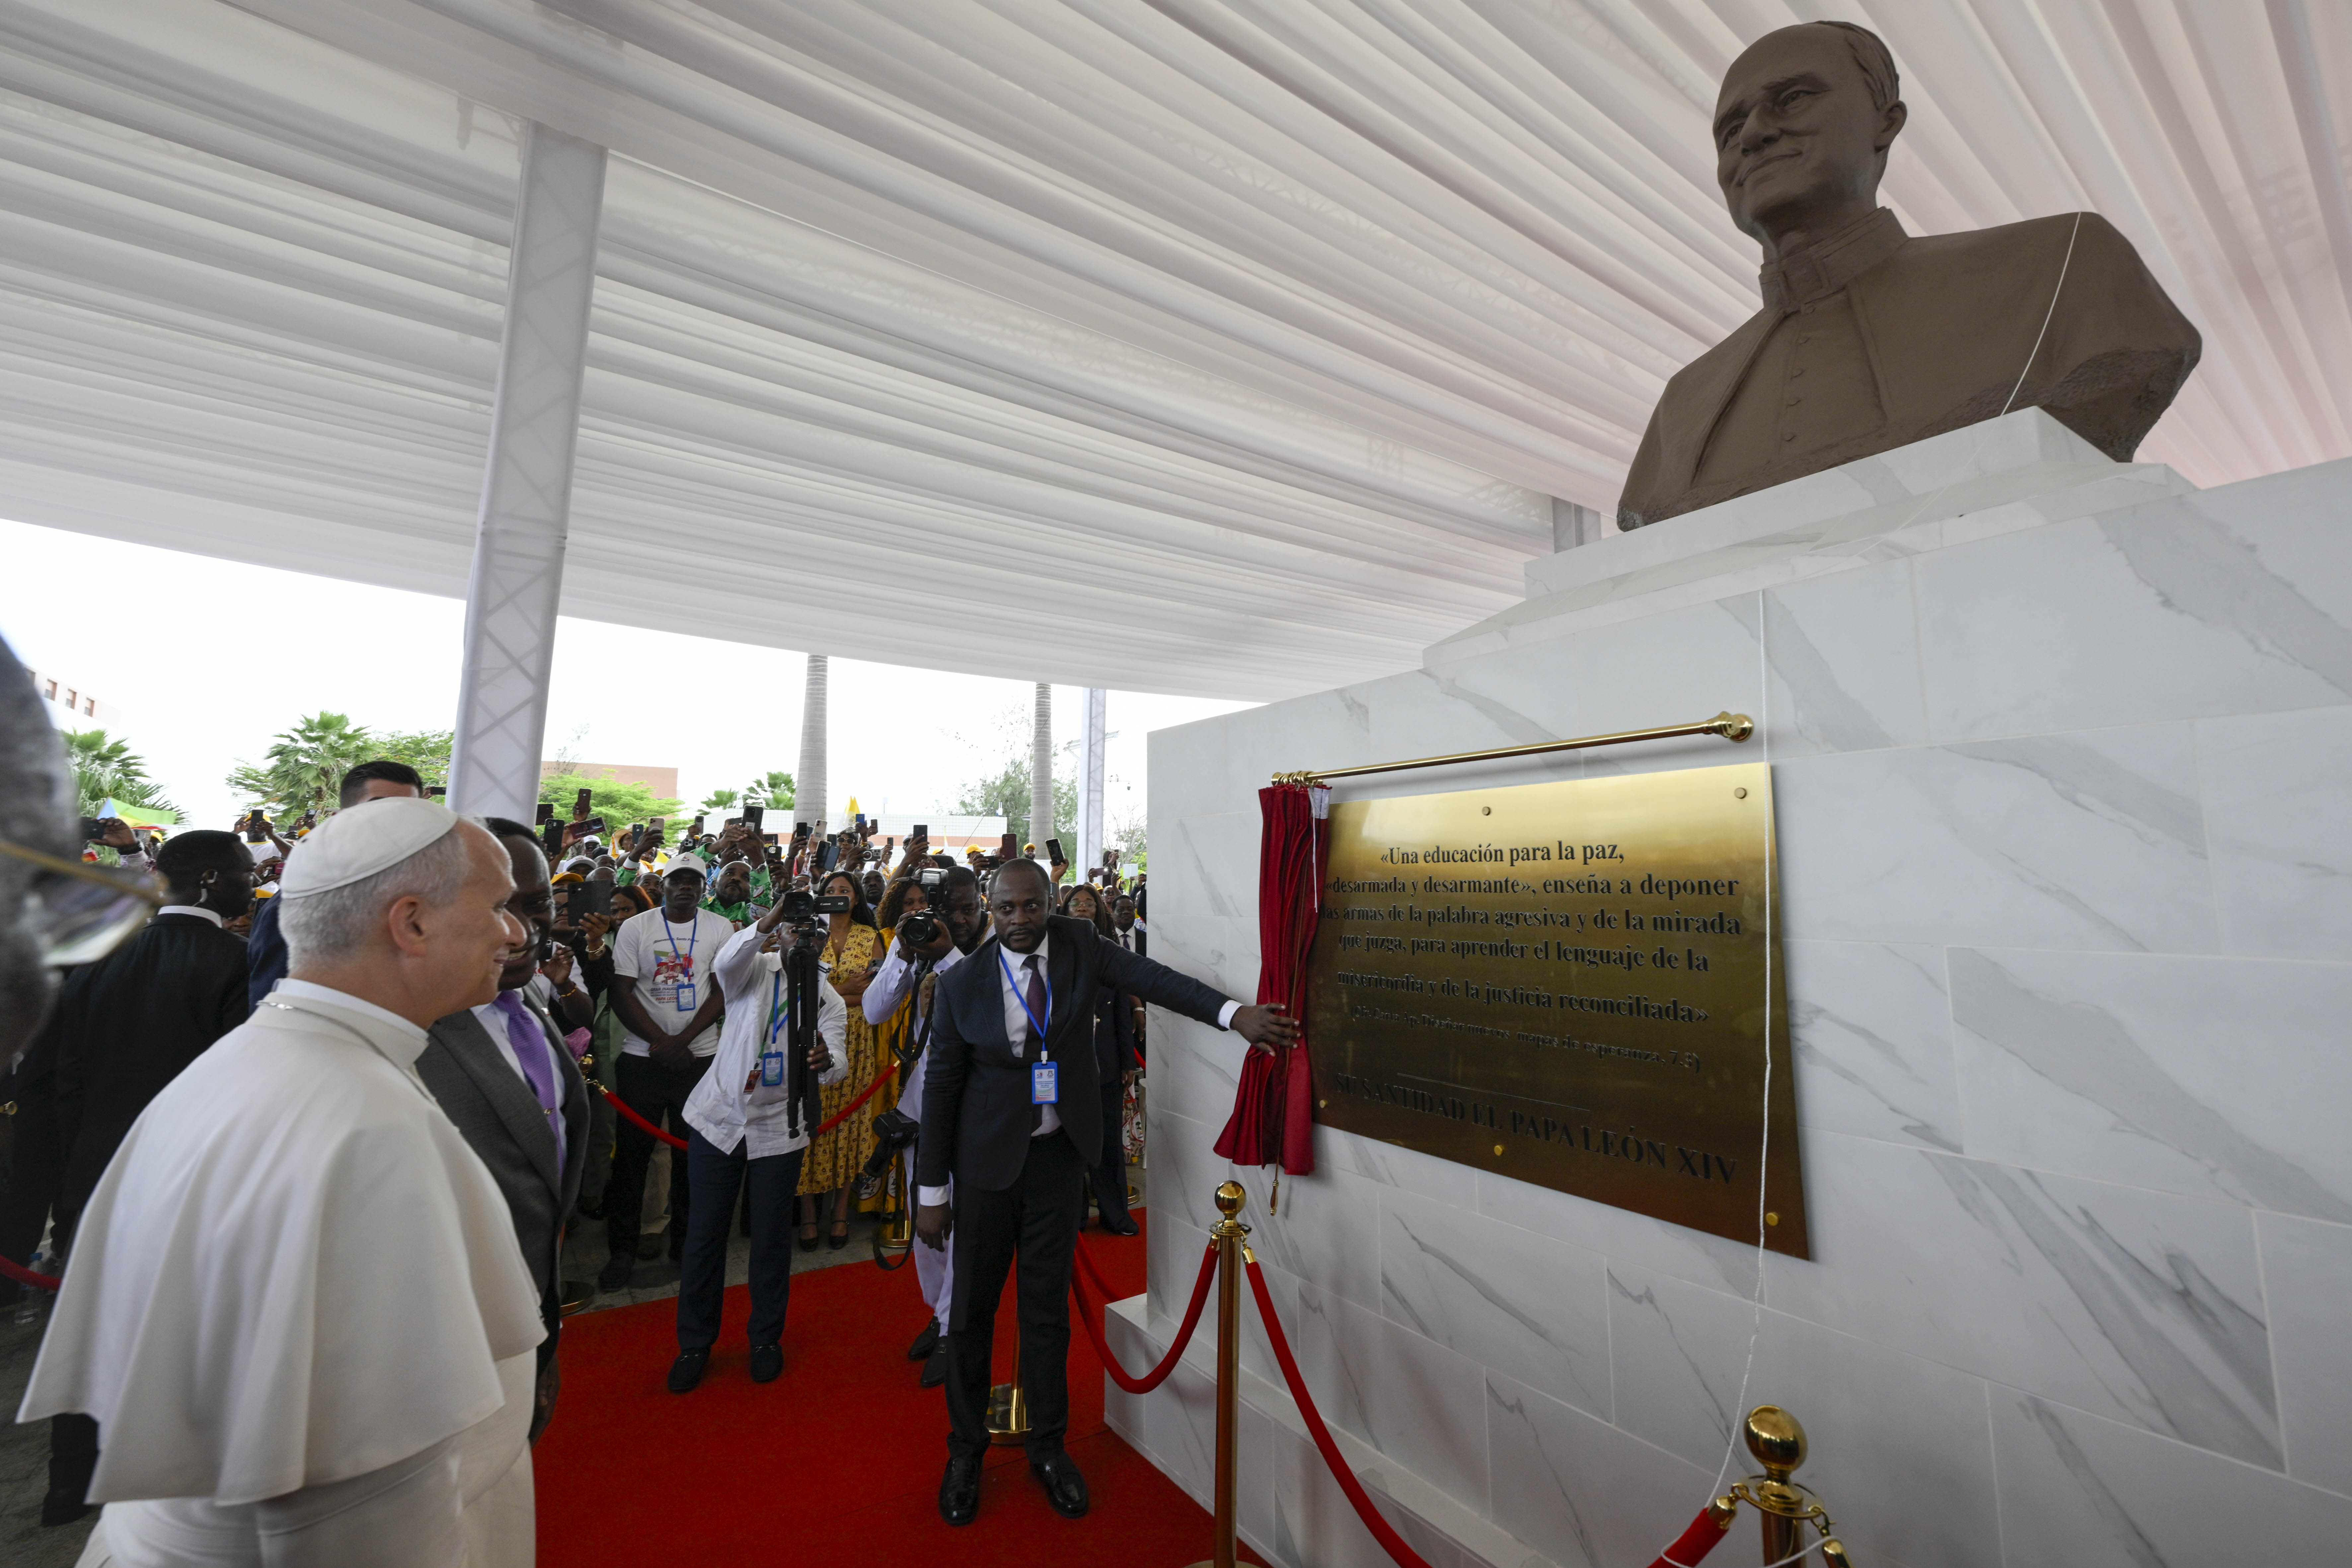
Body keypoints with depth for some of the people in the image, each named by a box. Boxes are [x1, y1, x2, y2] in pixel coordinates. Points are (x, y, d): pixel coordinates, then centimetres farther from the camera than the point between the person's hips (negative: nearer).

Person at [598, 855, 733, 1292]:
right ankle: (623, 1250, 21)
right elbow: (621, 993, -3)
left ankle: (686, 1243, 23)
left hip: (700, 1056, 0)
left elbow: (723, 992, -2)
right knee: (631, 1152, 6)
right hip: (642, 1056, 0)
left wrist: (682, 1041, -11)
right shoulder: (636, 928, 0)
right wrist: (662, 1043, -9)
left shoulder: (720, 928, 1)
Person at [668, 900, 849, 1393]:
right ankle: (695, 1343, 27)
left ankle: (766, 1339, 28)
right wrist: (770, 920, -47)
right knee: (704, 1233, 9)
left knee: (771, 1238, 8)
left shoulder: (828, 1000, -3)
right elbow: (726, 964, -29)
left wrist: (827, 1061, -42)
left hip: (778, 1130, 0)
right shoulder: (755, 970, -5)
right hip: (719, 1117, 0)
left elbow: (836, 1059, -17)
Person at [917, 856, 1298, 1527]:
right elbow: (941, 1088, -4)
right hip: (988, 1162, -1)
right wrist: (932, 1192, -2)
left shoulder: (1079, 945, -8)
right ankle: (966, 1451, 36)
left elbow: (1152, 978, -20)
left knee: (1048, 1307, 15)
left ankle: (1048, 1447, 36)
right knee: (973, 1308, 12)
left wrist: (1235, 1014, -34)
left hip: (1060, 1156, 1)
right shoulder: (962, 985, -10)